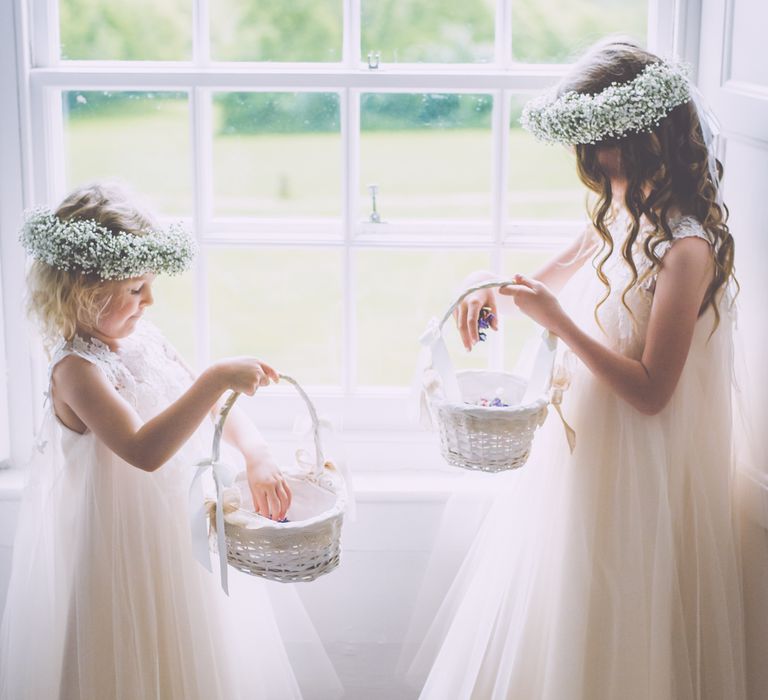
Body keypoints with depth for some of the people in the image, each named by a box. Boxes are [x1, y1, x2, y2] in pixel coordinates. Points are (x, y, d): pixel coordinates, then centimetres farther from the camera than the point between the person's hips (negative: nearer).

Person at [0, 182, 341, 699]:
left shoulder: (145, 339, 1)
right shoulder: (77, 369, -23)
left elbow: (212, 408, 9)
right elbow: (144, 451, -37)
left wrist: (257, 455, -9)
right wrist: (217, 379, -39)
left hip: (182, 532, 8)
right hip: (123, 552, -8)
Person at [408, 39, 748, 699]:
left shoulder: (685, 248, -23)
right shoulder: (619, 219, 4)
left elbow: (650, 391, -24)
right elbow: (548, 284, 19)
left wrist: (559, 322, -26)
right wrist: (491, 285, -2)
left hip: (630, 473, -9)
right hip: (575, 444, 9)